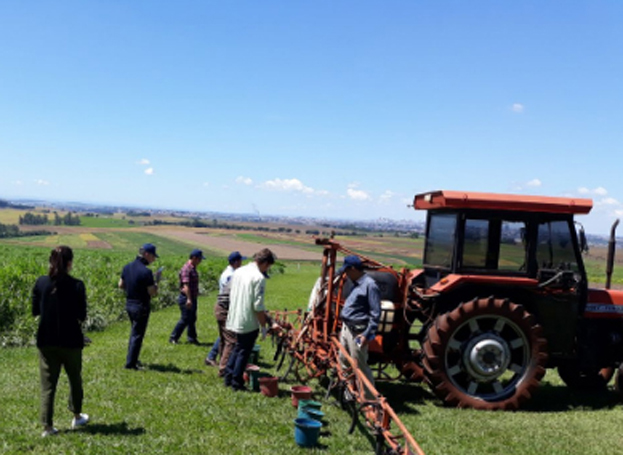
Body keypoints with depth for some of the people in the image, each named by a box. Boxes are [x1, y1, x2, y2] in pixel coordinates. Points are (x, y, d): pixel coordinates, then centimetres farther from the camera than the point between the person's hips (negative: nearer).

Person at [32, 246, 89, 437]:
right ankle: (77, 416, 33)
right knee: (75, 379, 18)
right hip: (70, 340, -2)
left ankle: (47, 426, 7)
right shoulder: (76, 285, -13)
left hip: (46, 340, 2)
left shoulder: (41, 283, -5)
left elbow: (35, 311, 4)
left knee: (47, 384, 8)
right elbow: (82, 316, -9)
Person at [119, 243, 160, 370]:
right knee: (137, 335, 3)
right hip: (141, 307, -8)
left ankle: (132, 359, 32)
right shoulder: (146, 272, -22)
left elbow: (121, 285, 12)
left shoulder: (127, 267, 2)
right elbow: (153, 293, -19)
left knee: (134, 332, 23)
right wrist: (156, 281, -5)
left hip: (129, 304, 8)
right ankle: (130, 363, 8)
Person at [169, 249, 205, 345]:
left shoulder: (193, 268, 13)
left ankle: (191, 338, 21)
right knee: (185, 319, -4)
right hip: (186, 298, -9)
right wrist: (188, 299, -30)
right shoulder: (186, 269, -18)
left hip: (192, 298, 9)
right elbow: (185, 285, -25)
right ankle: (173, 338, 7)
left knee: (192, 319, 13)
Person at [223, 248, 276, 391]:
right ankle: (237, 383, 13)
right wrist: (263, 325, -9)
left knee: (237, 348, 21)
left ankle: (228, 378, 25)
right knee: (244, 352, 6)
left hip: (234, 319, 8)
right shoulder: (259, 277, -18)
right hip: (249, 322, -7)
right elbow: (258, 305, -20)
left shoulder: (238, 272, 6)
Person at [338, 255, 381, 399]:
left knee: (360, 366, -4)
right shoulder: (356, 284, 13)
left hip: (357, 332, -10)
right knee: (344, 361, 18)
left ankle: (370, 399, 6)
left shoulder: (369, 285, -16)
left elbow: (375, 314, -19)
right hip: (346, 328, 10)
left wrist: (367, 334, -23)